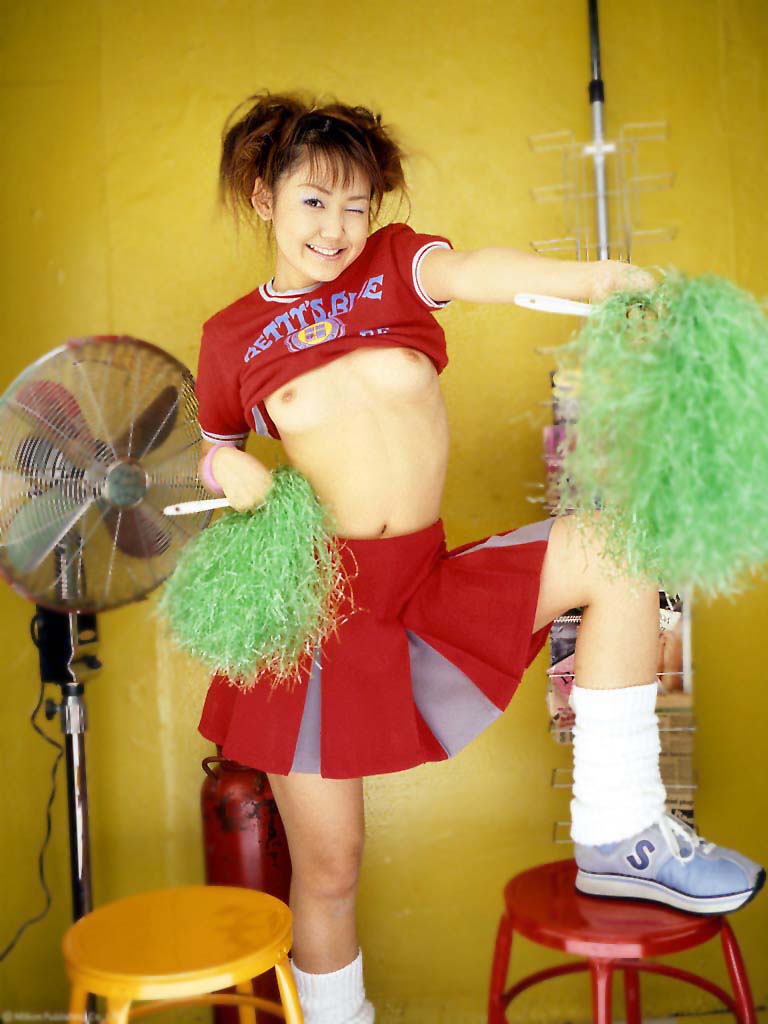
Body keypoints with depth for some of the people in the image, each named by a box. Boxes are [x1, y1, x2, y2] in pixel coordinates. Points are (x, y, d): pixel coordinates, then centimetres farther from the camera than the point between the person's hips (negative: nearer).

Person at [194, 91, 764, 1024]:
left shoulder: (394, 262, 8)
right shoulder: (230, 337, 8)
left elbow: (472, 270, -13)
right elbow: (212, 448, 20)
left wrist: (590, 277, -33)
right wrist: (229, 468, -5)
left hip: (427, 588, 2)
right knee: (326, 869, 4)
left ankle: (616, 832, -10)